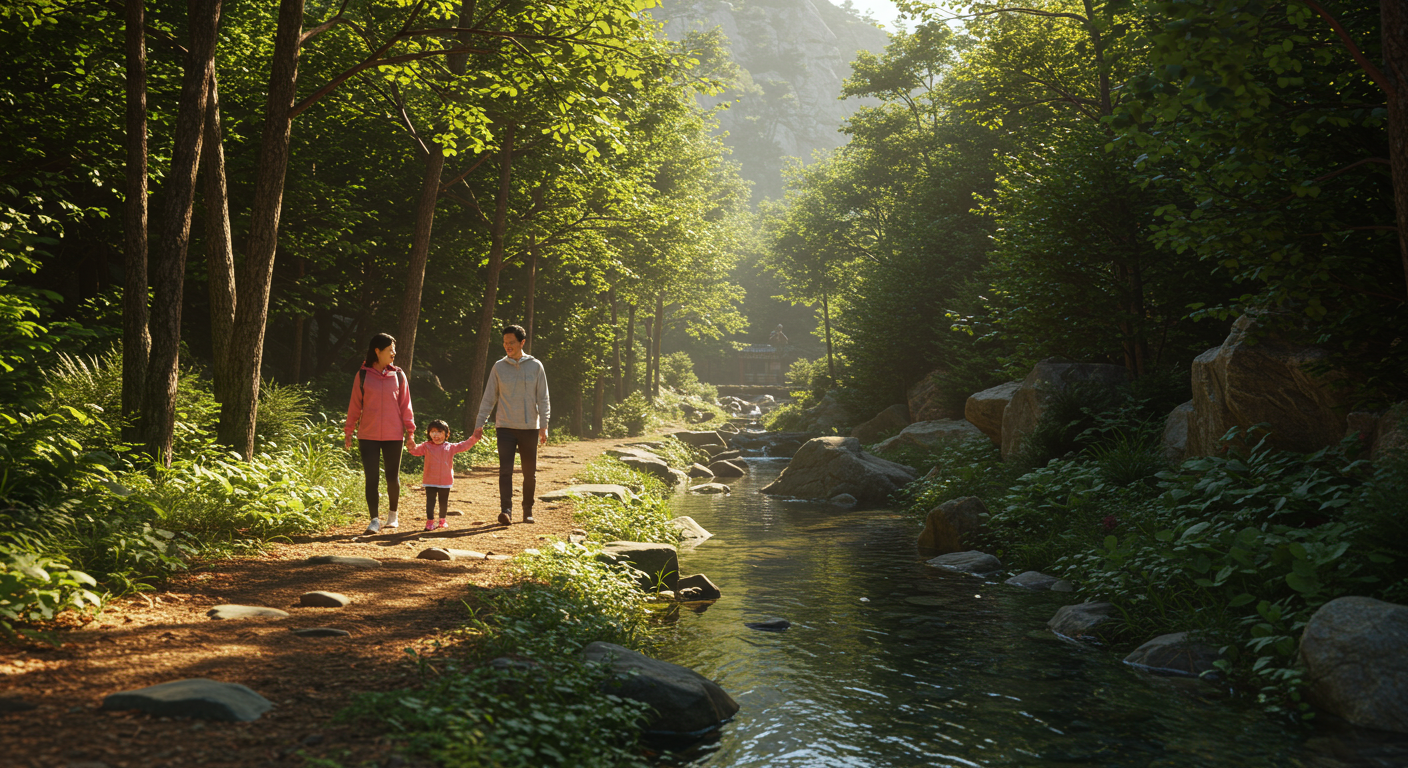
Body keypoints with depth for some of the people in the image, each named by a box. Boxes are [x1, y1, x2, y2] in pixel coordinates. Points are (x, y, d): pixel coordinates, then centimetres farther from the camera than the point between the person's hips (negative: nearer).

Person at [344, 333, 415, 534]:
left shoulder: (398, 375, 6)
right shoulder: (363, 375, 2)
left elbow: (405, 404, 8)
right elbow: (355, 404, 6)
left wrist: (410, 431, 3)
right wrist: (349, 431, 5)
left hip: (393, 435, 1)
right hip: (368, 435, -1)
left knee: (392, 477, 6)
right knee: (371, 478, -4)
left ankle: (393, 514, 27)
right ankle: (375, 520, 2)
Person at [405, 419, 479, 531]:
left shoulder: (450, 447, 6)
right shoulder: (426, 446, 1)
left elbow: (463, 446, 9)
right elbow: (415, 450, -7)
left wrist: (474, 439, 1)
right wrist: (410, 442, -25)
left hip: (446, 481, 2)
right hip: (430, 481, -2)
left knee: (444, 502, 12)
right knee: (430, 501, -4)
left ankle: (442, 520, 28)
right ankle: (430, 521, 2)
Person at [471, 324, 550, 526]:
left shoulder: (535, 366, 2)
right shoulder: (499, 367, 4)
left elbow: (542, 399, 2)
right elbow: (489, 398, 7)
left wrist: (544, 426, -6)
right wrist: (479, 424, 0)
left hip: (530, 427, 0)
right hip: (505, 426, 0)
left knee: (530, 473, 6)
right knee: (505, 470, -11)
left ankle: (528, 511, 18)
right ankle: (506, 511, -15)